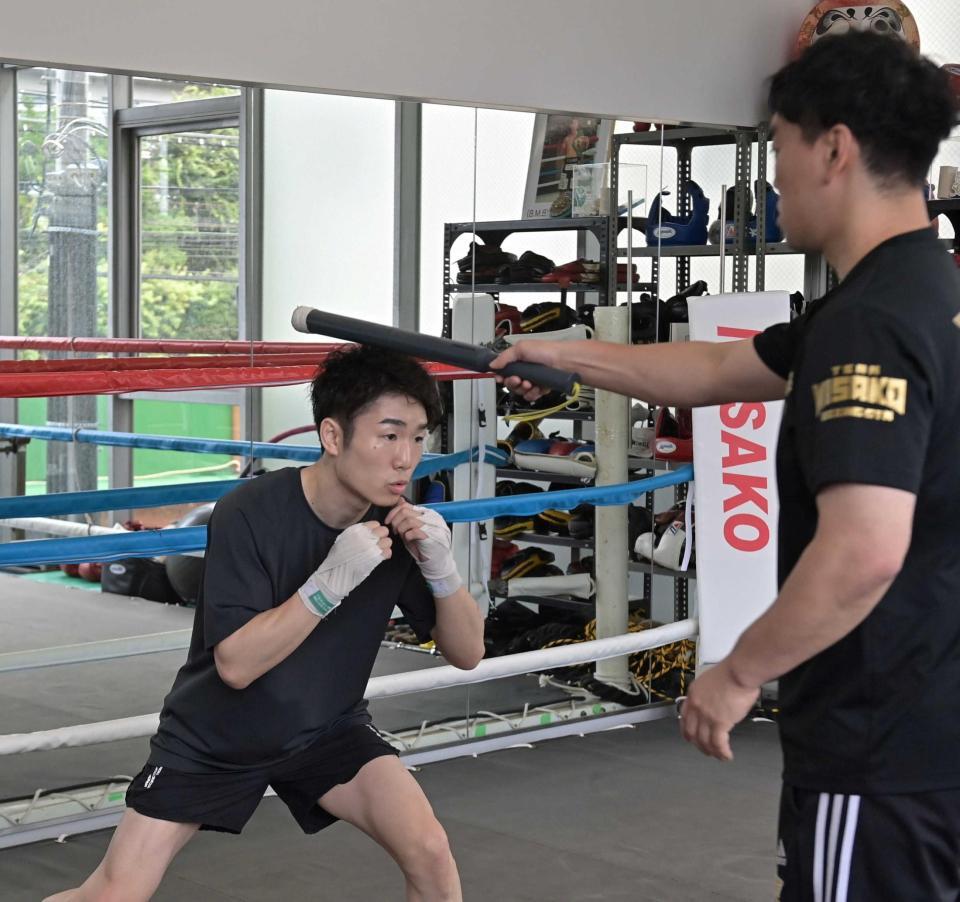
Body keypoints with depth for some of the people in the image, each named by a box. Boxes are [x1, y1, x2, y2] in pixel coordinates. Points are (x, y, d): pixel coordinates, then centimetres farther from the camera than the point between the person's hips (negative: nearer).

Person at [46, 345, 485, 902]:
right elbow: (235, 664, -29)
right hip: (215, 737, -2)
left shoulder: (401, 523, -14)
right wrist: (330, 581, -39)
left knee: (430, 855, -18)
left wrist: (442, 568, -29)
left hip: (327, 729, 3)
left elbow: (467, 653, -10)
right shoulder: (251, 515, -26)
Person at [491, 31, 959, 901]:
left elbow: (864, 550, -31)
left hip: (884, 743, -9)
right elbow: (720, 370, 22)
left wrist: (740, 674, -18)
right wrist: (569, 355, 28)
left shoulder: (872, 320, -21)